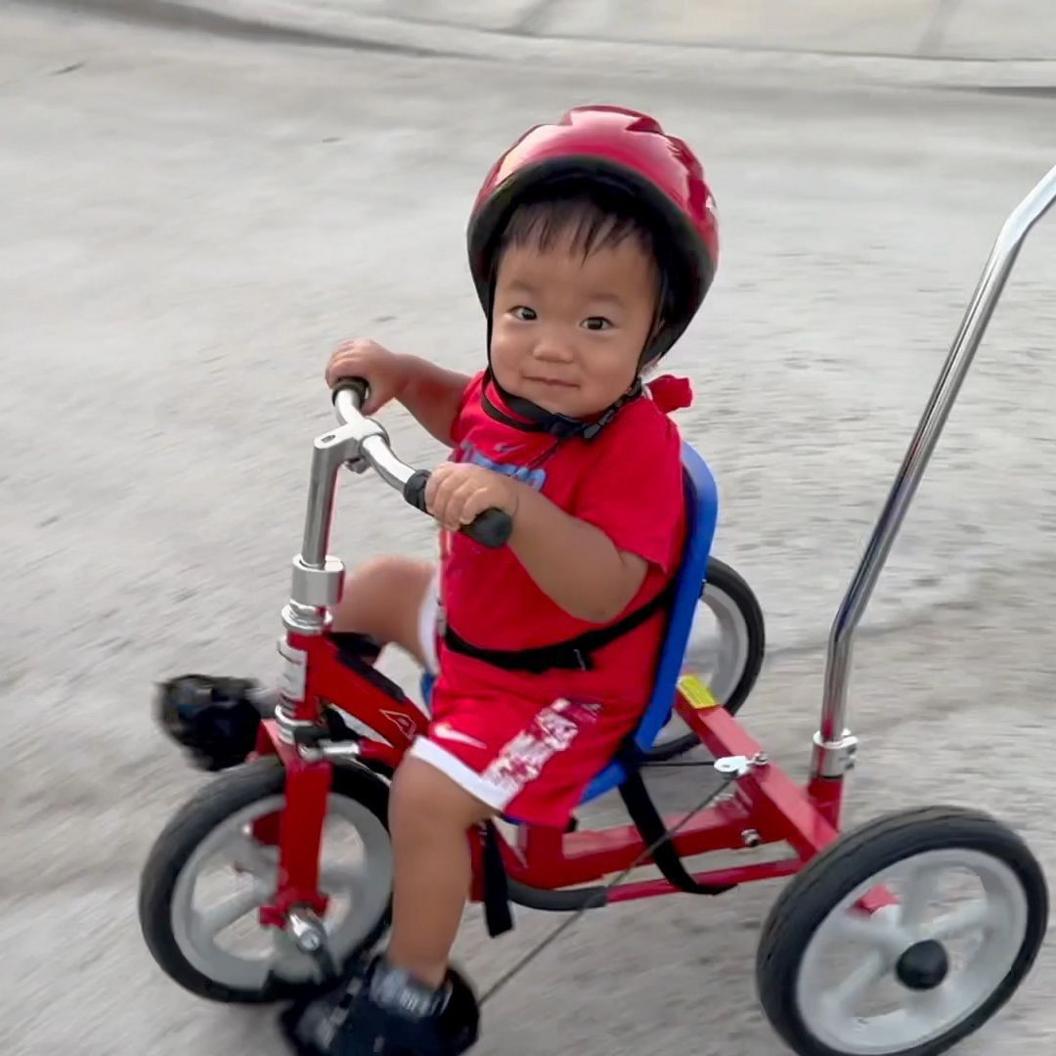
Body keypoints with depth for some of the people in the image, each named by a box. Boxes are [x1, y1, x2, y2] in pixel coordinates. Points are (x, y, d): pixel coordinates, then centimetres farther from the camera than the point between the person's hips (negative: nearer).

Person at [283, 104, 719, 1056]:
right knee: (370, 588, 22)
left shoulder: (635, 443, -33)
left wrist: (514, 504, -58)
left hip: (559, 685, -9)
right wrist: (402, 374, -1)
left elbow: (603, 589, -44)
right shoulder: (518, 388, -10)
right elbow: (468, 415, 17)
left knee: (427, 793, -20)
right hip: (472, 622, 9)